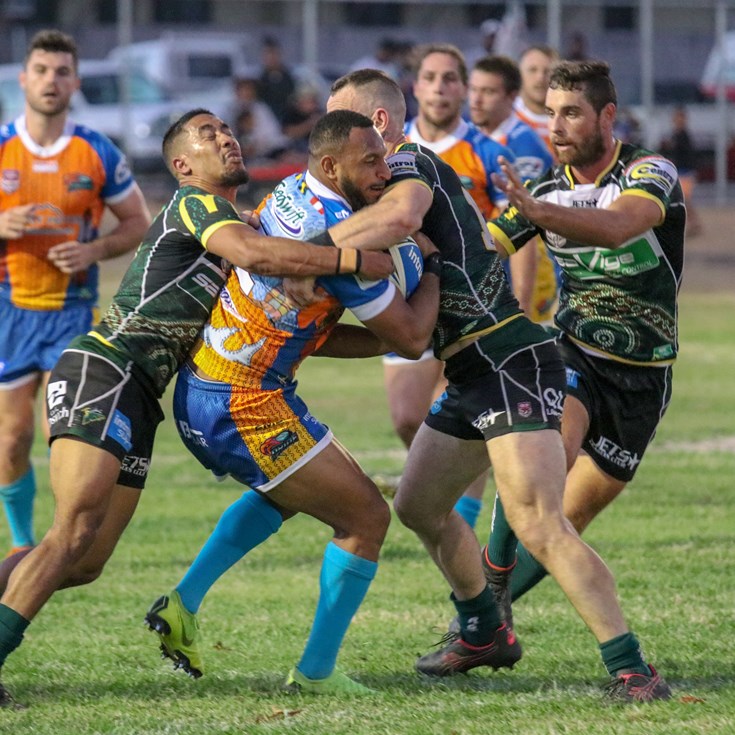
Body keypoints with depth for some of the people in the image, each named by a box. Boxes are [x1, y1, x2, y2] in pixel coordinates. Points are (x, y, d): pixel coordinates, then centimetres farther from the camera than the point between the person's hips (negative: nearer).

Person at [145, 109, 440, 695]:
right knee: (366, 517, 3)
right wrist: (432, 272, 5)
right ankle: (317, 670, 10)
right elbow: (411, 338, -11)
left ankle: (184, 603, 27)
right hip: (244, 409, -9)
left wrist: (380, 343, 11)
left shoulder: (290, 192, 7)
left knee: (288, 488, 35)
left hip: (198, 397, 9)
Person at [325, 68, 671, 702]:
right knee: (420, 506, 21)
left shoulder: (410, 163, -9)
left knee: (537, 524, -20)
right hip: (472, 372, 11)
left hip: (511, 362, -11)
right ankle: (484, 634, 39)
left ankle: (632, 670, -21)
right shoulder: (393, 178, 21)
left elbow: (401, 214, -35)